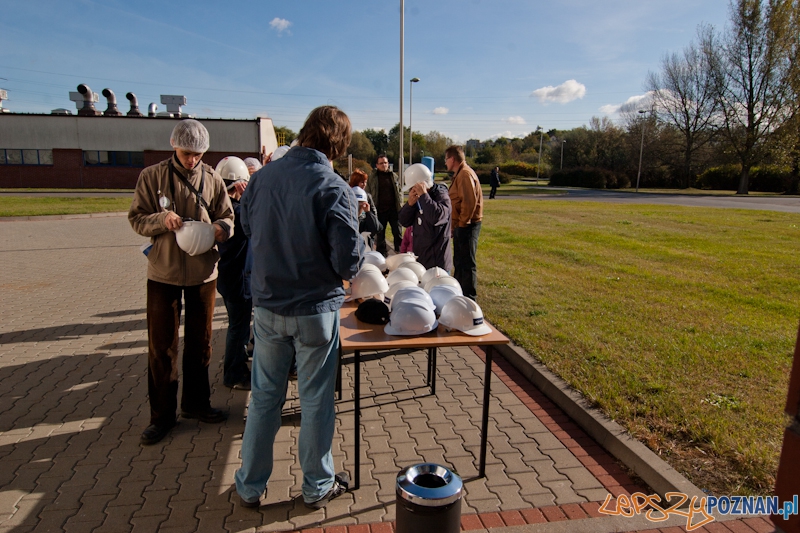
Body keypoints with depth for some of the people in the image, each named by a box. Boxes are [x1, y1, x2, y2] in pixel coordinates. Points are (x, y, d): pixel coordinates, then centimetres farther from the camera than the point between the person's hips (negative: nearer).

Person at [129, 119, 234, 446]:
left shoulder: (212, 179, 1)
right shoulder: (152, 177, -2)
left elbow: (227, 219, 3)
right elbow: (136, 219, -2)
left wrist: (220, 228, -20)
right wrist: (161, 219, -22)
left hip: (203, 272, 2)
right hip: (163, 273, -1)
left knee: (200, 342, 13)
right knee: (161, 346, 5)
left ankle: (195, 402, 31)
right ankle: (162, 414, 20)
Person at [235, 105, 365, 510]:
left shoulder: (265, 175, -3)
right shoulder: (334, 189, -19)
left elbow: (247, 225, 13)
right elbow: (349, 262, -19)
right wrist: (360, 246, 2)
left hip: (267, 306, 4)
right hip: (314, 311, -4)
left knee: (264, 396, 18)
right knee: (315, 401, 12)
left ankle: (251, 486, 33)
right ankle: (317, 487, 31)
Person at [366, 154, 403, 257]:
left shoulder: (394, 176, 10)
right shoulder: (372, 178, 3)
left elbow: (400, 191, 13)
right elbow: (368, 194, 2)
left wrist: (400, 205, 2)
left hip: (394, 210, 1)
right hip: (380, 211, -1)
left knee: (398, 233, 1)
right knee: (380, 234, 8)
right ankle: (382, 254, 18)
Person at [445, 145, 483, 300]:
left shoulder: (465, 174, -16)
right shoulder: (459, 174, 17)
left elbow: (469, 202, -24)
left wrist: (462, 223, -17)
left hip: (466, 225, -11)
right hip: (461, 225, 11)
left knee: (467, 263, -4)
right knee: (459, 261, 19)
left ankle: (469, 298, 3)